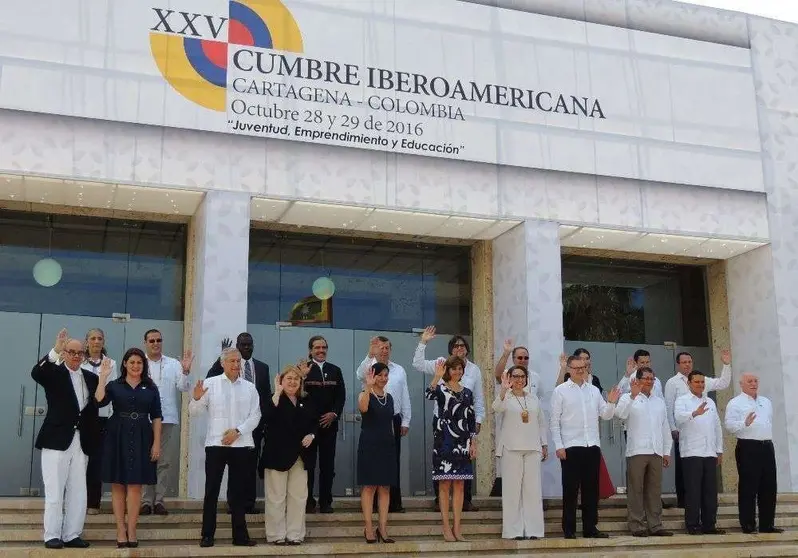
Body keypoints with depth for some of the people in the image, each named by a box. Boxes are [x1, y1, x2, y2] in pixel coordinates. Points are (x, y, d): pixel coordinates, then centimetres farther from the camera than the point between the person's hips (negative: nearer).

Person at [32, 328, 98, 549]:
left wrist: (93, 439, 3)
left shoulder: (91, 378, 11)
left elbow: (94, 408, 10)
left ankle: (72, 535, 14)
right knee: (55, 491, 0)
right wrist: (55, 351, -36)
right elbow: (36, 373, -23)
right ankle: (52, 535, 7)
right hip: (57, 440, -4)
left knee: (78, 492, 7)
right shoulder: (54, 373, -1)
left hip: (81, 442, 4)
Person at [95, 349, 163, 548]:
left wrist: (156, 443, -2)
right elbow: (99, 401, -13)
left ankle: (131, 531, 5)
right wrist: (103, 376, -14)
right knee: (118, 486, 3)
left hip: (141, 439, 0)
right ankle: (121, 530, 9)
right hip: (118, 438, 0)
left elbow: (156, 417, 5)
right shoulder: (114, 385, 5)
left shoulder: (151, 388, 7)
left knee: (135, 486, 1)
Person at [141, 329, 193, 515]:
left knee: (163, 460, 4)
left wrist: (186, 371, -15)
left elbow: (183, 387, 0)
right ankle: (146, 500, 12)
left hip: (167, 418, 1)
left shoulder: (174, 364, 8)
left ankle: (159, 499, 11)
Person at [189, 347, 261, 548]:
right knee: (211, 490, 1)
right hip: (215, 444, -2)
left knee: (238, 491, 8)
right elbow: (194, 411, -1)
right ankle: (207, 535, 7)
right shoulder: (210, 384, 1)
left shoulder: (249, 388, 7)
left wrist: (237, 431, -9)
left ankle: (240, 535, 14)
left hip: (241, 445, 2)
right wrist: (196, 399, -22)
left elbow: (255, 416, 3)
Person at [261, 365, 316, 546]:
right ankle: (276, 534, 8)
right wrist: (277, 393, -25)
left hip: (299, 455, 5)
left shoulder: (305, 402, 10)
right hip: (277, 454, -5)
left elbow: (314, 423, 21)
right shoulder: (274, 399, -6)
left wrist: (311, 435, -1)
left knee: (298, 496, 9)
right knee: (276, 497, 0)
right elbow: (266, 418, -26)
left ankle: (295, 534, 16)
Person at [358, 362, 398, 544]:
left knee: (385, 488, 5)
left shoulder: (389, 397, 13)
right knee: (369, 486, -3)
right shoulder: (365, 394, -5)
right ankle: (368, 528, 1)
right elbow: (363, 408, -29)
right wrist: (368, 386, -34)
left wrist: (392, 443, 15)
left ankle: (383, 528, 8)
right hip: (369, 445, -6)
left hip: (387, 445, 6)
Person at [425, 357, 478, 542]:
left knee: (459, 486, 5)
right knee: (445, 485, -1)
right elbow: (428, 394, -25)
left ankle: (457, 527, 11)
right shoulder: (440, 389, 0)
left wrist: (473, 443, 7)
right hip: (444, 441, -4)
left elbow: (472, 420, 12)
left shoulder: (467, 393, 12)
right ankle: (446, 528, 5)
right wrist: (437, 376, -32)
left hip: (462, 443, 4)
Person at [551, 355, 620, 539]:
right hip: (571, 447, -4)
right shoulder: (560, 391, -1)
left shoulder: (594, 390, 12)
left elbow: (605, 415, 11)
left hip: (593, 445, 4)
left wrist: (611, 403, -8)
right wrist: (559, 446, -9)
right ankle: (569, 529, 9)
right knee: (571, 489, 2)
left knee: (591, 489, 9)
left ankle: (590, 528, 18)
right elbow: (555, 421, -3)